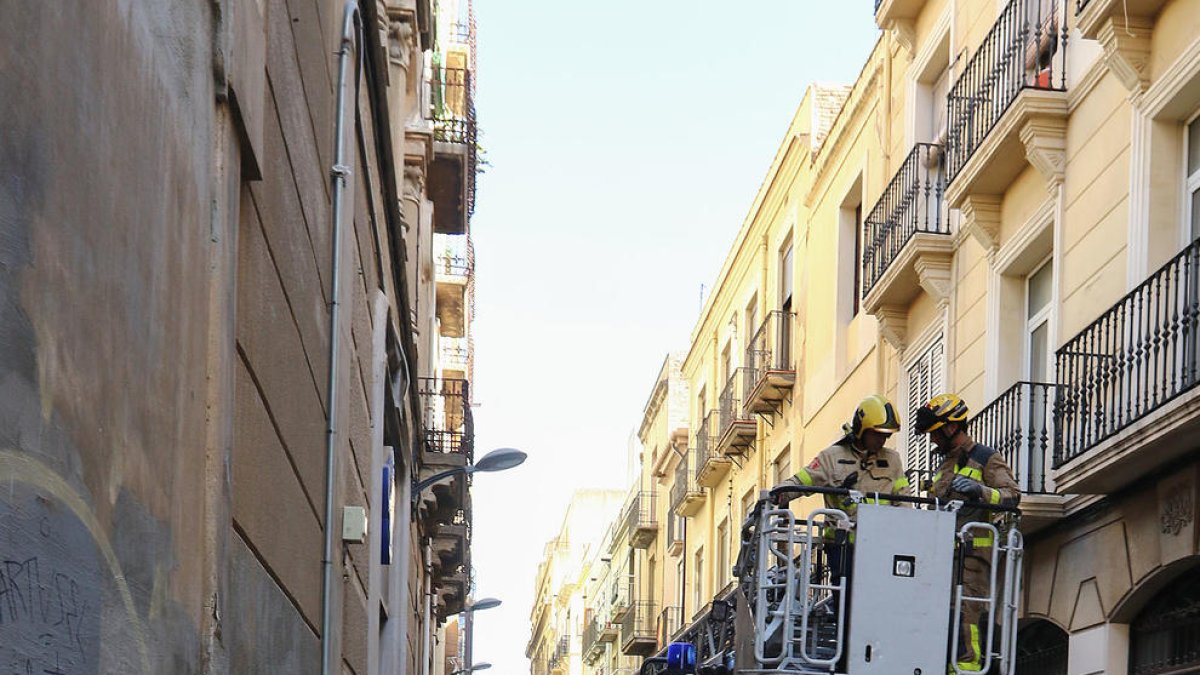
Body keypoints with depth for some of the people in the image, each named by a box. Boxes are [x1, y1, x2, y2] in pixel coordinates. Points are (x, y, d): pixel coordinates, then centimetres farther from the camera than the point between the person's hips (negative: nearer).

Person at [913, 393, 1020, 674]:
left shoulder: (987, 458, 2)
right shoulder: (944, 463, 26)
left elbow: (1012, 495, -10)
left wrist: (980, 489, -26)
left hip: (972, 550, -8)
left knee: (966, 610, -15)